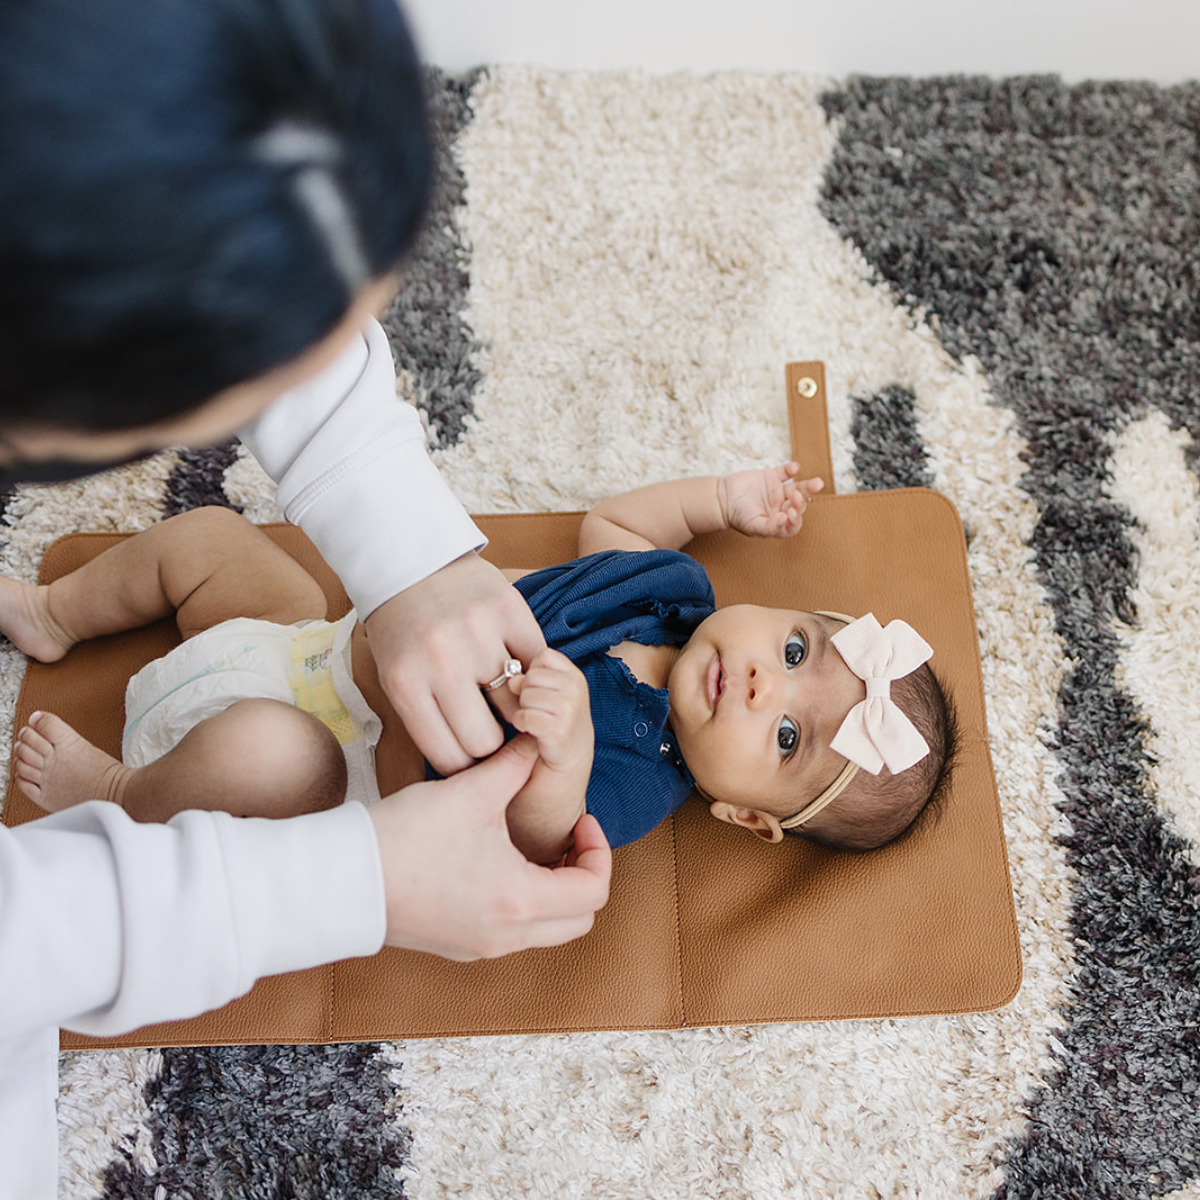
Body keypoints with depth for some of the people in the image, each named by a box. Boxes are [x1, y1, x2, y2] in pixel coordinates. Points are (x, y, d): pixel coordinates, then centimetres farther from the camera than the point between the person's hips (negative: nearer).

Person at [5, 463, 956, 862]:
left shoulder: (634, 778, -26)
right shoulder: (674, 589, -8)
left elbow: (528, 838, -42)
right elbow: (609, 521, 13)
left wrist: (565, 754, -62)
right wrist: (729, 498, 4)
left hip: (331, 761, -7)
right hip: (325, 633, 7)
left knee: (262, 751, -39)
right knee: (205, 533, 12)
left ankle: (120, 799, -3)